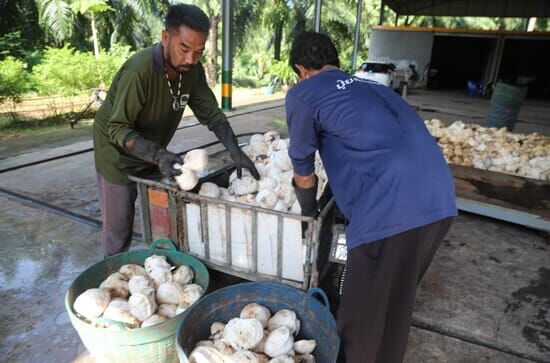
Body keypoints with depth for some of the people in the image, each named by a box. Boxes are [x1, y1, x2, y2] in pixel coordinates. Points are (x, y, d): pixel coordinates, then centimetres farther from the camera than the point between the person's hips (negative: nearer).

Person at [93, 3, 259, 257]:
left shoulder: (193, 70, -13)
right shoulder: (138, 72, -32)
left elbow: (211, 113, -8)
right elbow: (118, 128, -29)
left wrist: (235, 152, -22)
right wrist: (158, 156, -44)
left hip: (153, 153, 6)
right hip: (119, 153, -6)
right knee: (119, 227, 4)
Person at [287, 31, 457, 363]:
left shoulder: (302, 94, 7)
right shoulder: (371, 86, 27)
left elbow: (303, 174, 15)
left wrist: (309, 212, 34)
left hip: (391, 209, -8)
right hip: (440, 200, 8)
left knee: (363, 319, 13)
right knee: (397, 302, 28)